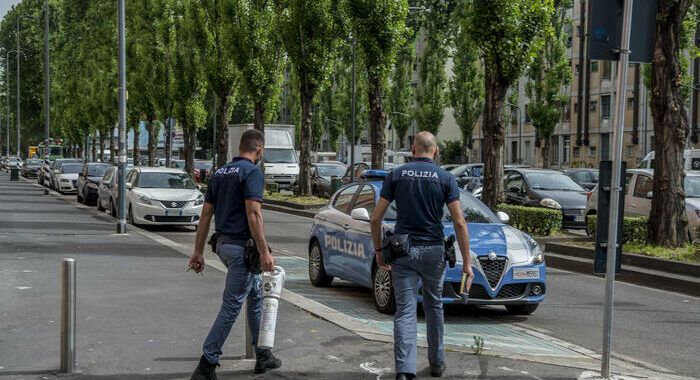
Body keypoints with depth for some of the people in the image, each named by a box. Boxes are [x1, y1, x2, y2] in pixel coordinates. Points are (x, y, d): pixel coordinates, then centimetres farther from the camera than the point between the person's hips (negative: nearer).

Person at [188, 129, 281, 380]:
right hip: (242, 246, -9)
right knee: (232, 306, -6)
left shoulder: (219, 173, 13)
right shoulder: (252, 172, -12)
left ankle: (263, 357, 27)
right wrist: (264, 252, -20)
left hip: (223, 244, 9)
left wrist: (198, 252, 14)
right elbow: (253, 213, -21)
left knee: (256, 297, 20)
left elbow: (206, 214, 12)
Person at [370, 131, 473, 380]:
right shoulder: (445, 179, -1)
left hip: (402, 250, 0)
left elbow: (376, 218, 0)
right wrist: (467, 262, -3)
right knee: (434, 306, 19)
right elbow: (459, 223, -7)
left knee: (405, 311, -2)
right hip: (433, 249, 0)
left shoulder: (395, 175, 1)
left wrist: (378, 250, 12)